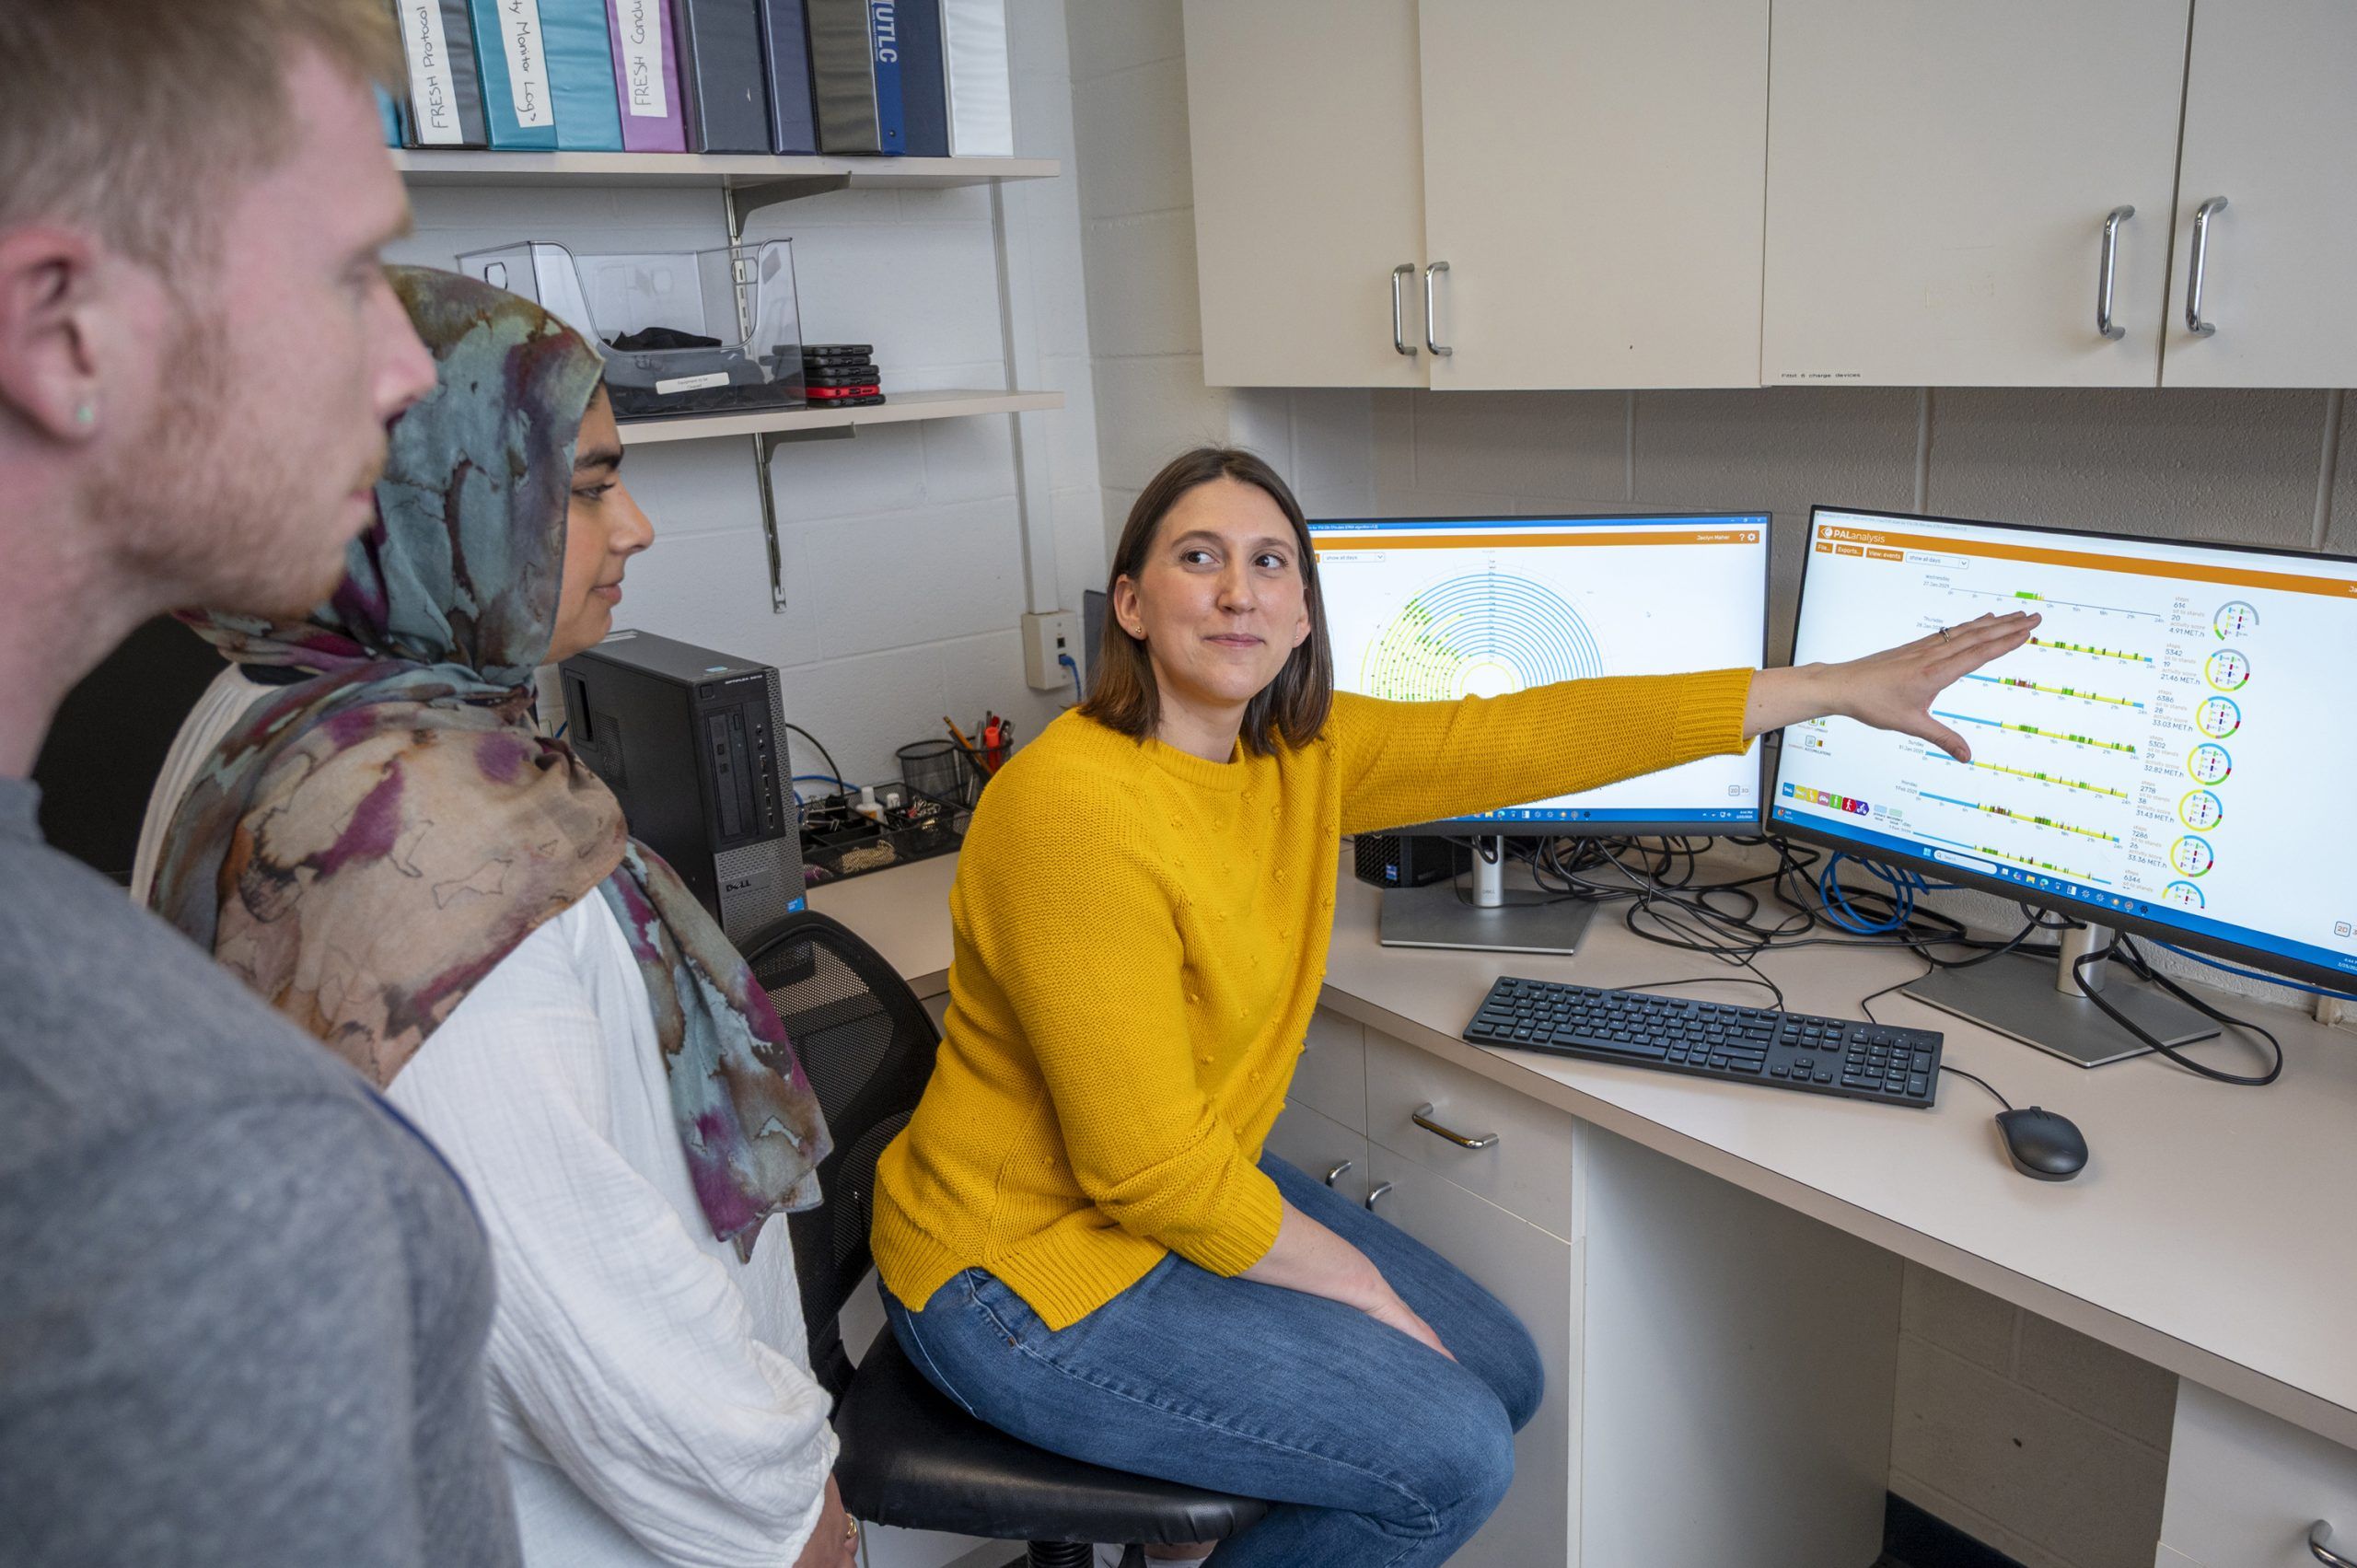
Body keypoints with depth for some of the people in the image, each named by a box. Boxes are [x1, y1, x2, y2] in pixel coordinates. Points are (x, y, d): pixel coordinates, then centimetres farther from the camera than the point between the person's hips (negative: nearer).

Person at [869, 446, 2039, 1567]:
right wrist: (1361, 1287, -13)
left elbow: (1534, 738, -3)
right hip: (1028, 1273, -8)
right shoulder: (1077, 812, -28)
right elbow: (1154, 1172, -25)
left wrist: (1836, 687, -1)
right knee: (1451, 1458, -9)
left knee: (1500, 1374, 12)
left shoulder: (1298, 752, -3)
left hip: (1189, 1190, 8)